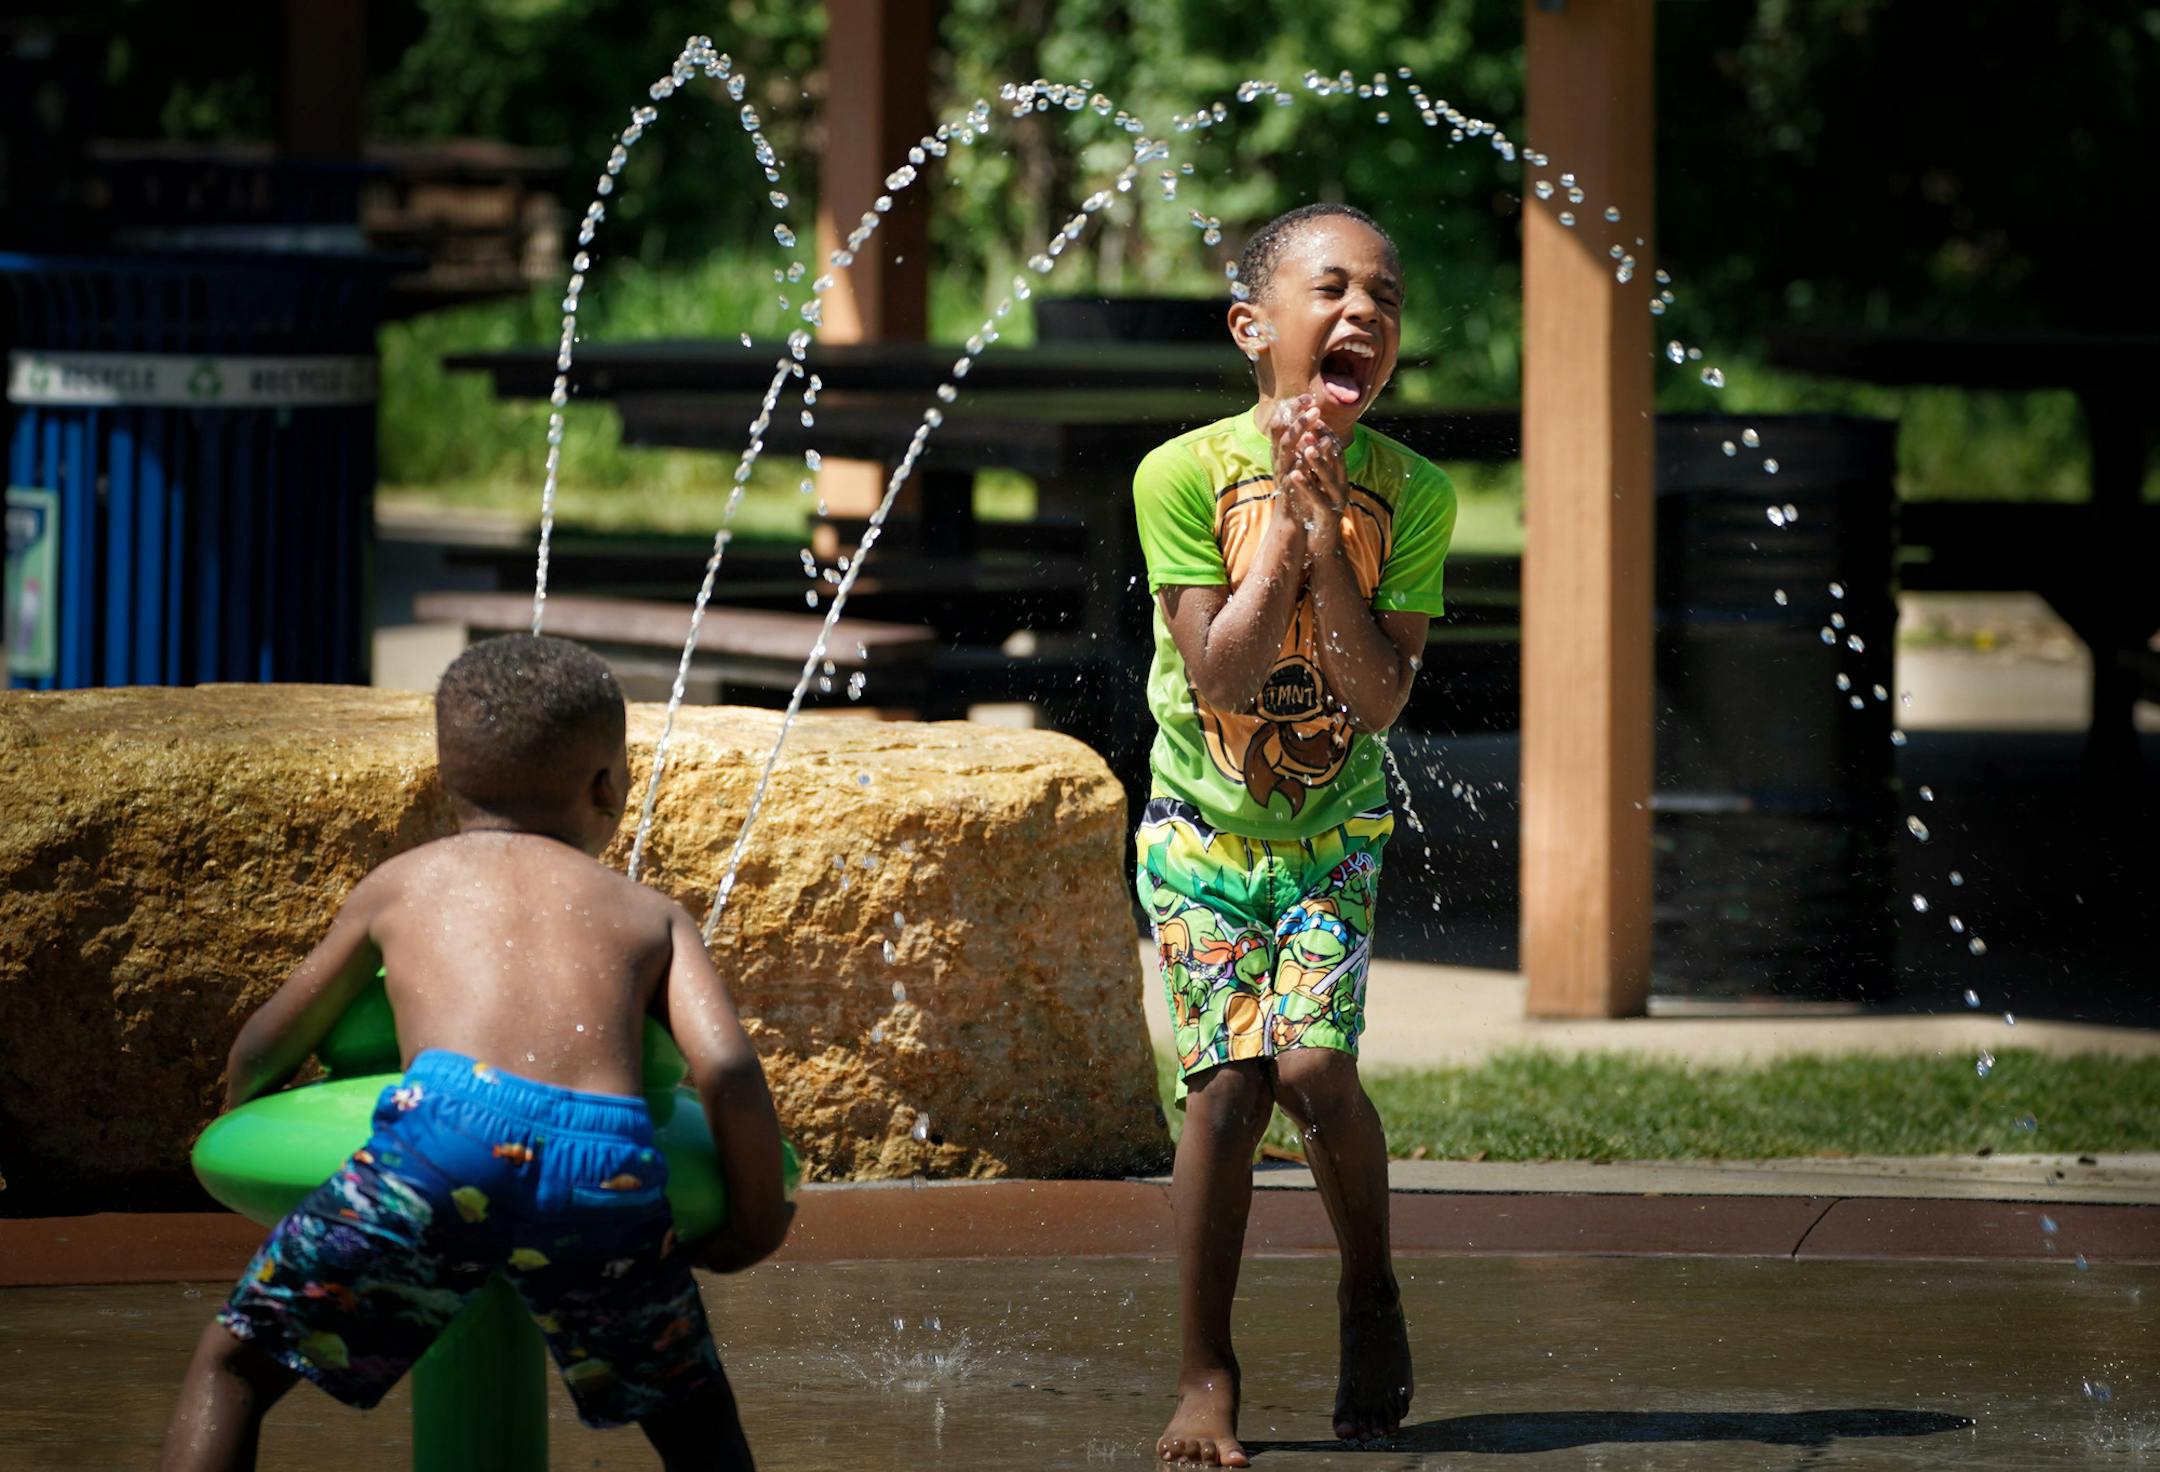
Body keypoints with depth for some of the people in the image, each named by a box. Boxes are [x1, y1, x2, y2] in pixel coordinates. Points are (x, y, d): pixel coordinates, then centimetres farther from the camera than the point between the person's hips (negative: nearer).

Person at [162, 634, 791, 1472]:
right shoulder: (651, 915, 29)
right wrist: (757, 1222, 27)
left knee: (233, 1366, 12)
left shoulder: (399, 885, 31)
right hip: (610, 1173, 1)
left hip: (445, 1129, -1)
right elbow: (726, 1069, 13)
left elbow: (262, 1052, 37)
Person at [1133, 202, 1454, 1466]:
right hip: (1202, 827, -1)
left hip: (1333, 828, 1)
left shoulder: (1410, 493, -11)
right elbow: (1219, 676, -21)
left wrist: (1328, 537, -25)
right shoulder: (1187, 473, -16)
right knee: (1228, 1085, -12)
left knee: (1313, 1063, -16)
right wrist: (1287, 522, -25)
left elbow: (1380, 699, -17)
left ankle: (1371, 1293, 11)